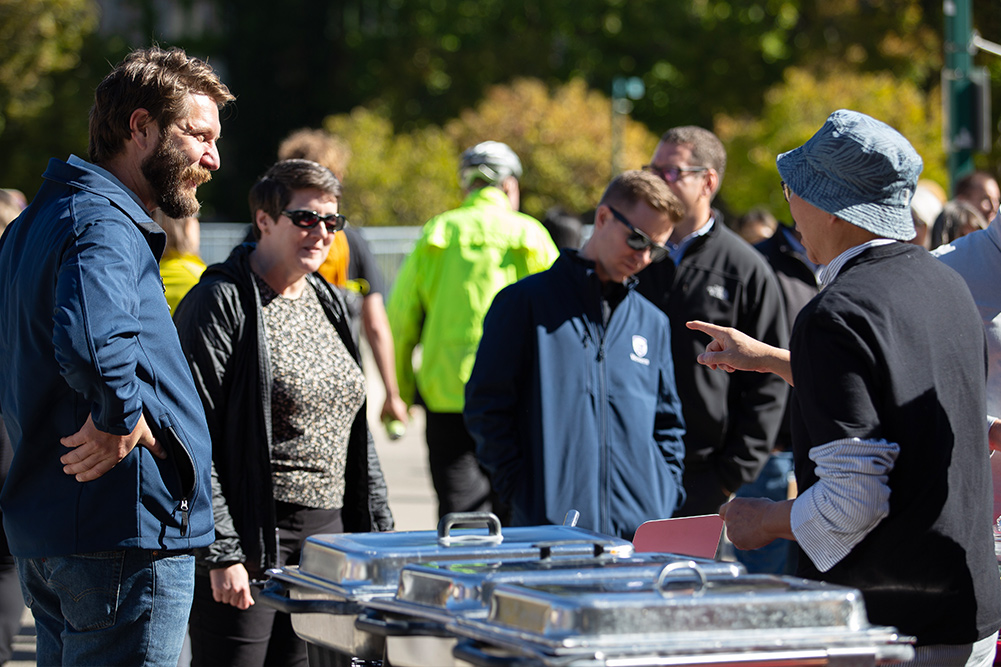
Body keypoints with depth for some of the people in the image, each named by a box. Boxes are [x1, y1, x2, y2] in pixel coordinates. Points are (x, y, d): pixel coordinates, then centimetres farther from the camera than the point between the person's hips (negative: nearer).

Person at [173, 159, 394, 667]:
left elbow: (354, 431, 21)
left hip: (327, 534, 7)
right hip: (250, 541, -7)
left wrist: (377, 531, 15)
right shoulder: (221, 302, -8)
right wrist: (221, 553, -19)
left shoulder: (327, 302, 16)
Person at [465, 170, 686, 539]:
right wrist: (521, 492, -7)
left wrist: (666, 498, 8)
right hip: (549, 525, -4)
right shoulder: (526, 302, 3)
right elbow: (486, 407, 0)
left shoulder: (653, 323, 18)